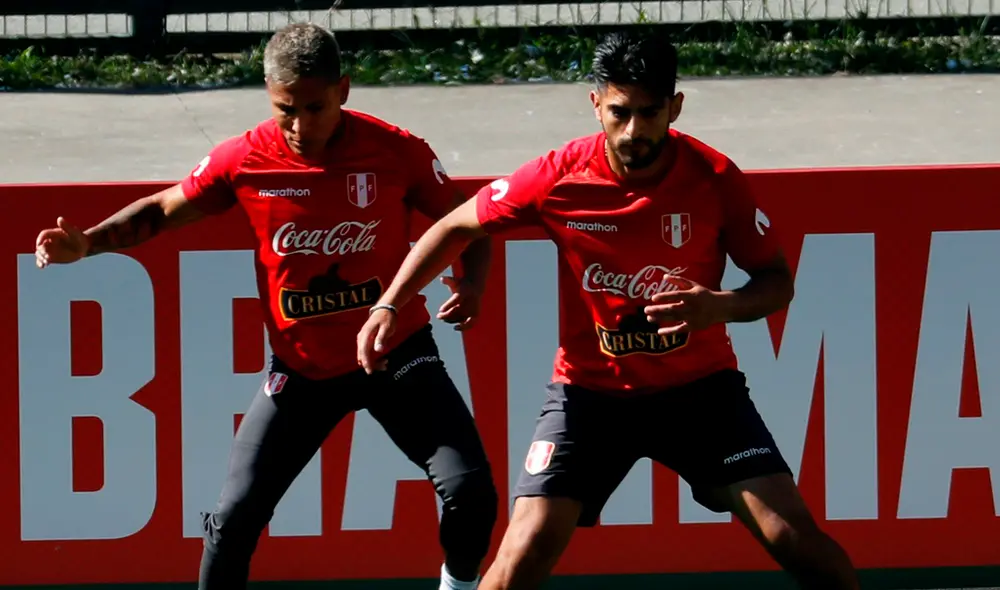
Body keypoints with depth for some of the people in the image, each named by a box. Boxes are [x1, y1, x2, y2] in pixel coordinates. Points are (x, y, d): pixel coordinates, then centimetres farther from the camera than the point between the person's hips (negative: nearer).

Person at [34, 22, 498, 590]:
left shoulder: (397, 152, -14)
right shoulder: (243, 159, -11)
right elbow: (163, 209, 6)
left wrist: (471, 284, -21)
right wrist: (87, 242, -10)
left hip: (395, 353, -1)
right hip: (301, 368, 1)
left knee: (470, 490, -15)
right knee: (234, 518, -4)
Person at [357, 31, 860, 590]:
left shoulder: (715, 177, -14)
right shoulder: (558, 177, -14)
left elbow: (777, 281, -4)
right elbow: (458, 228, 2)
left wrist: (721, 307, -25)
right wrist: (388, 306, -6)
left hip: (700, 386, 0)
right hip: (591, 391, 0)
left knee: (794, 535, -11)